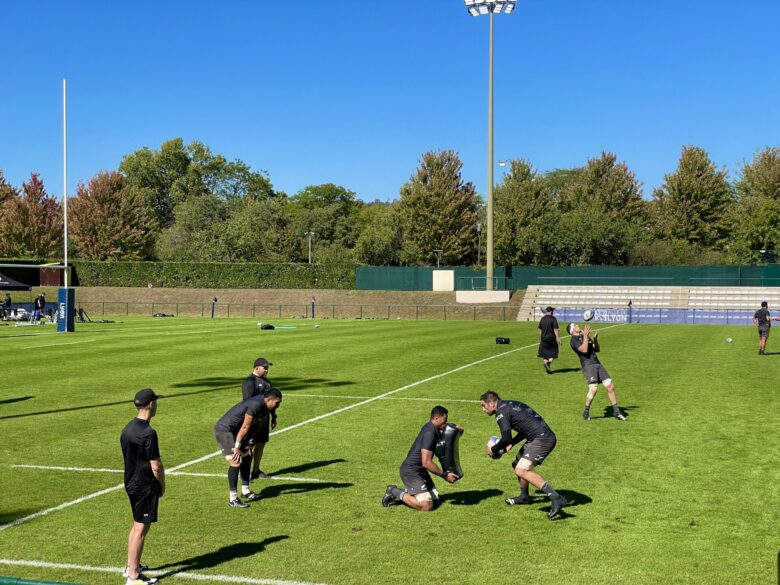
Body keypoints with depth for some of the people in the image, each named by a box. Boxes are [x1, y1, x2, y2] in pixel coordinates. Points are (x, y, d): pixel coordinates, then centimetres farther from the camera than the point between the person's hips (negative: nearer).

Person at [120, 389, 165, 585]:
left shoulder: (127, 428, 6)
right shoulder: (148, 433, -22)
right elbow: (156, 466, -19)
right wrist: (162, 486, -3)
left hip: (131, 483, 9)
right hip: (145, 486, -9)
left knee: (137, 525, 22)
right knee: (141, 529, -2)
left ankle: (131, 565, 33)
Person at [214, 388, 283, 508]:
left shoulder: (264, 408, 6)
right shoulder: (256, 405, -25)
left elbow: (255, 427, 10)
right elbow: (245, 427, -24)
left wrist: (247, 444, 3)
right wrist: (237, 447, -20)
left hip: (234, 431, 11)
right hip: (224, 430, -11)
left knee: (246, 457, 18)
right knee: (236, 462, -18)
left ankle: (245, 492, 28)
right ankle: (232, 499, -15)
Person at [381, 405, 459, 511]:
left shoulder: (434, 430, 7)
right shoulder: (429, 433, -23)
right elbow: (426, 462, -27)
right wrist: (444, 475, -20)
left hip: (420, 471, 10)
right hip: (411, 471, -10)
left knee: (435, 500, 10)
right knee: (426, 506, -17)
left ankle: (406, 493, 15)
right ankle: (395, 492, -3)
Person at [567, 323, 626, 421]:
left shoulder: (586, 337, 23)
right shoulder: (574, 340, -2)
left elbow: (597, 350, 22)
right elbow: (584, 350, -19)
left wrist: (595, 338, 7)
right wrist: (585, 335, -15)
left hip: (597, 364, 7)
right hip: (588, 366, -7)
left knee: (610, 386, -1)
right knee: (593, 389, -20)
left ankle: (616, 411, 9)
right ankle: (586, 412, -2)